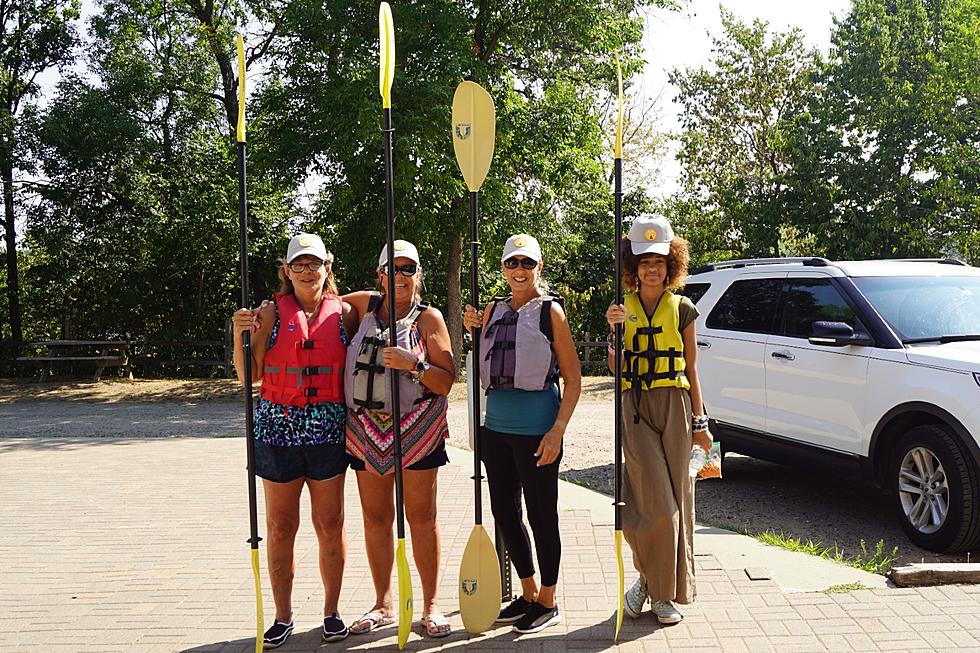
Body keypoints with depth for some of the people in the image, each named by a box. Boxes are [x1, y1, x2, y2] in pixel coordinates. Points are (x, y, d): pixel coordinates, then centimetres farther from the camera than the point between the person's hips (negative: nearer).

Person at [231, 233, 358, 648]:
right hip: (277, 430, 0)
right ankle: (283, 617, 20)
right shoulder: (271, 313, 3)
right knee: (280, 527, 6)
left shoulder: (343, 313, 6)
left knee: (330, 525, 6)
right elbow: (248, 376, 0)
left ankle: (331, 612, 21)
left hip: (328, 432, 0)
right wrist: (241, 336, -14)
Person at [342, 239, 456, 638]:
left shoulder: (428, 317, -1)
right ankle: (383, 605, 22)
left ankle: (431, 605, 13)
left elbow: (446, 382, -6)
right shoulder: (366, 304, 9)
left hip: (416, 430, -3)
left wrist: (412, 364, -21)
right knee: (375, 518, 9)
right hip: (367, 429, 4)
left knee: (421, 518, 2)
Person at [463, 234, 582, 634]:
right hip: (497, 427, 6)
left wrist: (558, 431, -16)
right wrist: (474, 330, 3)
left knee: (541, 516, 4)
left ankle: (547, 603, 20)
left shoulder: (550, 311, -5)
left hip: (536, 430, -6)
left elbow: (573, 378, -7)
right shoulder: (494, 311, 11)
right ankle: (528, 593, 31)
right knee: (504, 514, 13)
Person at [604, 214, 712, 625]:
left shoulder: (682, 310, 7)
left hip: (674, 405, 1)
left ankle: (666, 593, 15)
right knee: (656, 503, -9)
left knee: (674, 502, 3)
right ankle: (648, 577, 15)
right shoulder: (622, 308, 8)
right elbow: (615, 367, 4)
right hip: (634, 406, -1)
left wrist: (698, 421, 6)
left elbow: (691, 368, 9)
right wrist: (615, 330, -13)